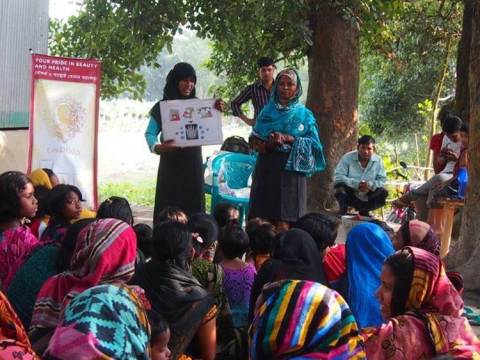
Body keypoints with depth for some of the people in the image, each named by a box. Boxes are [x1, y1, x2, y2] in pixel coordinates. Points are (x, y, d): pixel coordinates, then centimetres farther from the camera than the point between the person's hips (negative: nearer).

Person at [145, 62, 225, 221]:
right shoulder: (162, 107, 0)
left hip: (193, 164, 2)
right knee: (168, 207, -5)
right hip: (171, 164, -2)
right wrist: (156, 147, -26)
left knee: (193, 205, 0)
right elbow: (150, 133, -4)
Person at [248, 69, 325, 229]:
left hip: (291, 169, -2)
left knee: (284, 222, -9)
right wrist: (268, 144, -12)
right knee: (261, 220, -3)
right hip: (266, 168, 2)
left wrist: (288, 138, -11)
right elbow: (254, 141, 8)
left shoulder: (304, 114, 8)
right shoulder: (267, 111, 13)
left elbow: (313, 143, -1)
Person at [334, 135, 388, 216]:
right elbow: (338, 177, -18)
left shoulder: (378, 161, -4)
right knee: (340, 185, -31)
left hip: (367, 199, 2)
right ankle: (343, 209, -2)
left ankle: (364, 210, 4)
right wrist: (356, 184, -31)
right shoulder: (347, 158, -11)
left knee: (383, 193, -21)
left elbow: (382, 180, -7)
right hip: (349, 196, -2)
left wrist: (370, 185, -29)